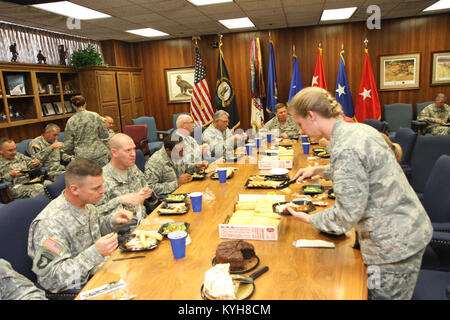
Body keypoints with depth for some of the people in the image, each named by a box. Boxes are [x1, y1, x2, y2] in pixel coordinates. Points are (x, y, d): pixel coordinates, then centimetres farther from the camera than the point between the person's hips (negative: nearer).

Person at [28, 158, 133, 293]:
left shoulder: (86, 203, -2)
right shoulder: (50, 224, -26)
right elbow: (50, 280, -25)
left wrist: (113, 219, -3)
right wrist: (96, 252, -32)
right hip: (79, 289, -7)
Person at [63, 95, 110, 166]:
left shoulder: (71, 121, 0)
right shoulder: (95, 116, -1)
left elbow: (67, 146, 2)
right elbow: (105, 136, 2)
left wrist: (73, 152, 22)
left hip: (82, 158, 0)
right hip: (100, 155, 0)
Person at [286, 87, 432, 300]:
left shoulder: (345, 150, -27)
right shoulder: (358, 129, 3)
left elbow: (346, 216, -23)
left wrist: (308, 218, -9)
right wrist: (320, 170, 18)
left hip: (394, 245, -9)